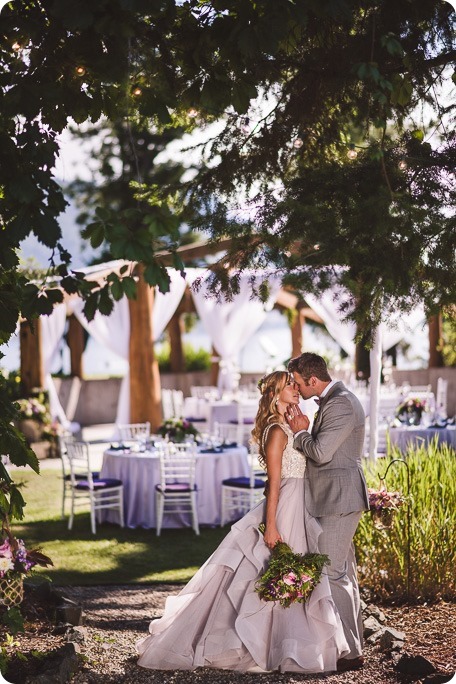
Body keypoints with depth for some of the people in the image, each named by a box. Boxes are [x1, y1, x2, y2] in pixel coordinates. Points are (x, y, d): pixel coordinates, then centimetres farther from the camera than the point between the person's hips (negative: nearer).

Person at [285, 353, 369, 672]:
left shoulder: (341, 404, -18)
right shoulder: (336, 399, 14)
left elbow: (321, 452, -24)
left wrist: (300, 432, -7)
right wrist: (306, 429, 0)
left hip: (339, 499, -11)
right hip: (337, 499, 11)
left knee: (332, 573, -8)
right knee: (344, 573, 15)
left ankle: (350, 652, -2)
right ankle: (353, 643, 24)